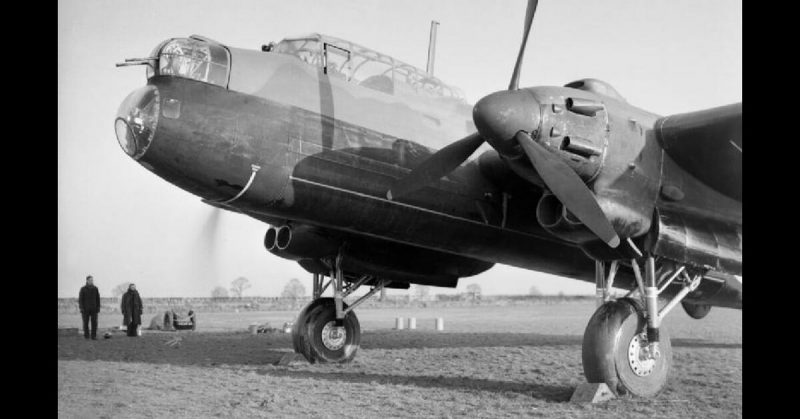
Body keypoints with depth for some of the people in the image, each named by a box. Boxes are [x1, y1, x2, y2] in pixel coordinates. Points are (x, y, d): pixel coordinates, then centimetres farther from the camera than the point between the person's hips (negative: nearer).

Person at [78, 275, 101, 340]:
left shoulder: (95, 289, 3)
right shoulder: (83, 289, -6)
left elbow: (98, 299, 6)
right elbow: (80, 299, -6)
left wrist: (98, 308, 0)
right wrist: (81, 309, -13)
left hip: (93, 309, 2)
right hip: (85, 309, -2)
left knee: (94, 322, -4)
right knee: (86, 322, 1)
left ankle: (94, 336, 2)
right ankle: (86, 335, 12)